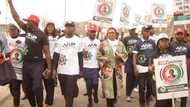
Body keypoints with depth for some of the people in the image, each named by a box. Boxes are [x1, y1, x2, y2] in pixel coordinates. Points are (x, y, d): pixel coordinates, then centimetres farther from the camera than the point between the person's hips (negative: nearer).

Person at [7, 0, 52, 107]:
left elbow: (47, 52, -11)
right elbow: (16, 17, 8)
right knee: (28, 88, 13)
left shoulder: (42, 35, -11)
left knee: (37, 87, -13)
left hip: (37, 65, -6)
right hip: (26, 64, 6)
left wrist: (49, 68, -13)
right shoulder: (27, 30, 5)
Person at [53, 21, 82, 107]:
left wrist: (81, 70, 6)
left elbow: (80, 56, 7)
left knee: (70, 93, -4)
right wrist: (54, 69, -3)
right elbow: (56, 56, 4)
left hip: (73, 71, -2)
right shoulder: (60, 41, 4)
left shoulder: (78, 40, 3)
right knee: (65, 92, 14)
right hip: (61, 71, 2)